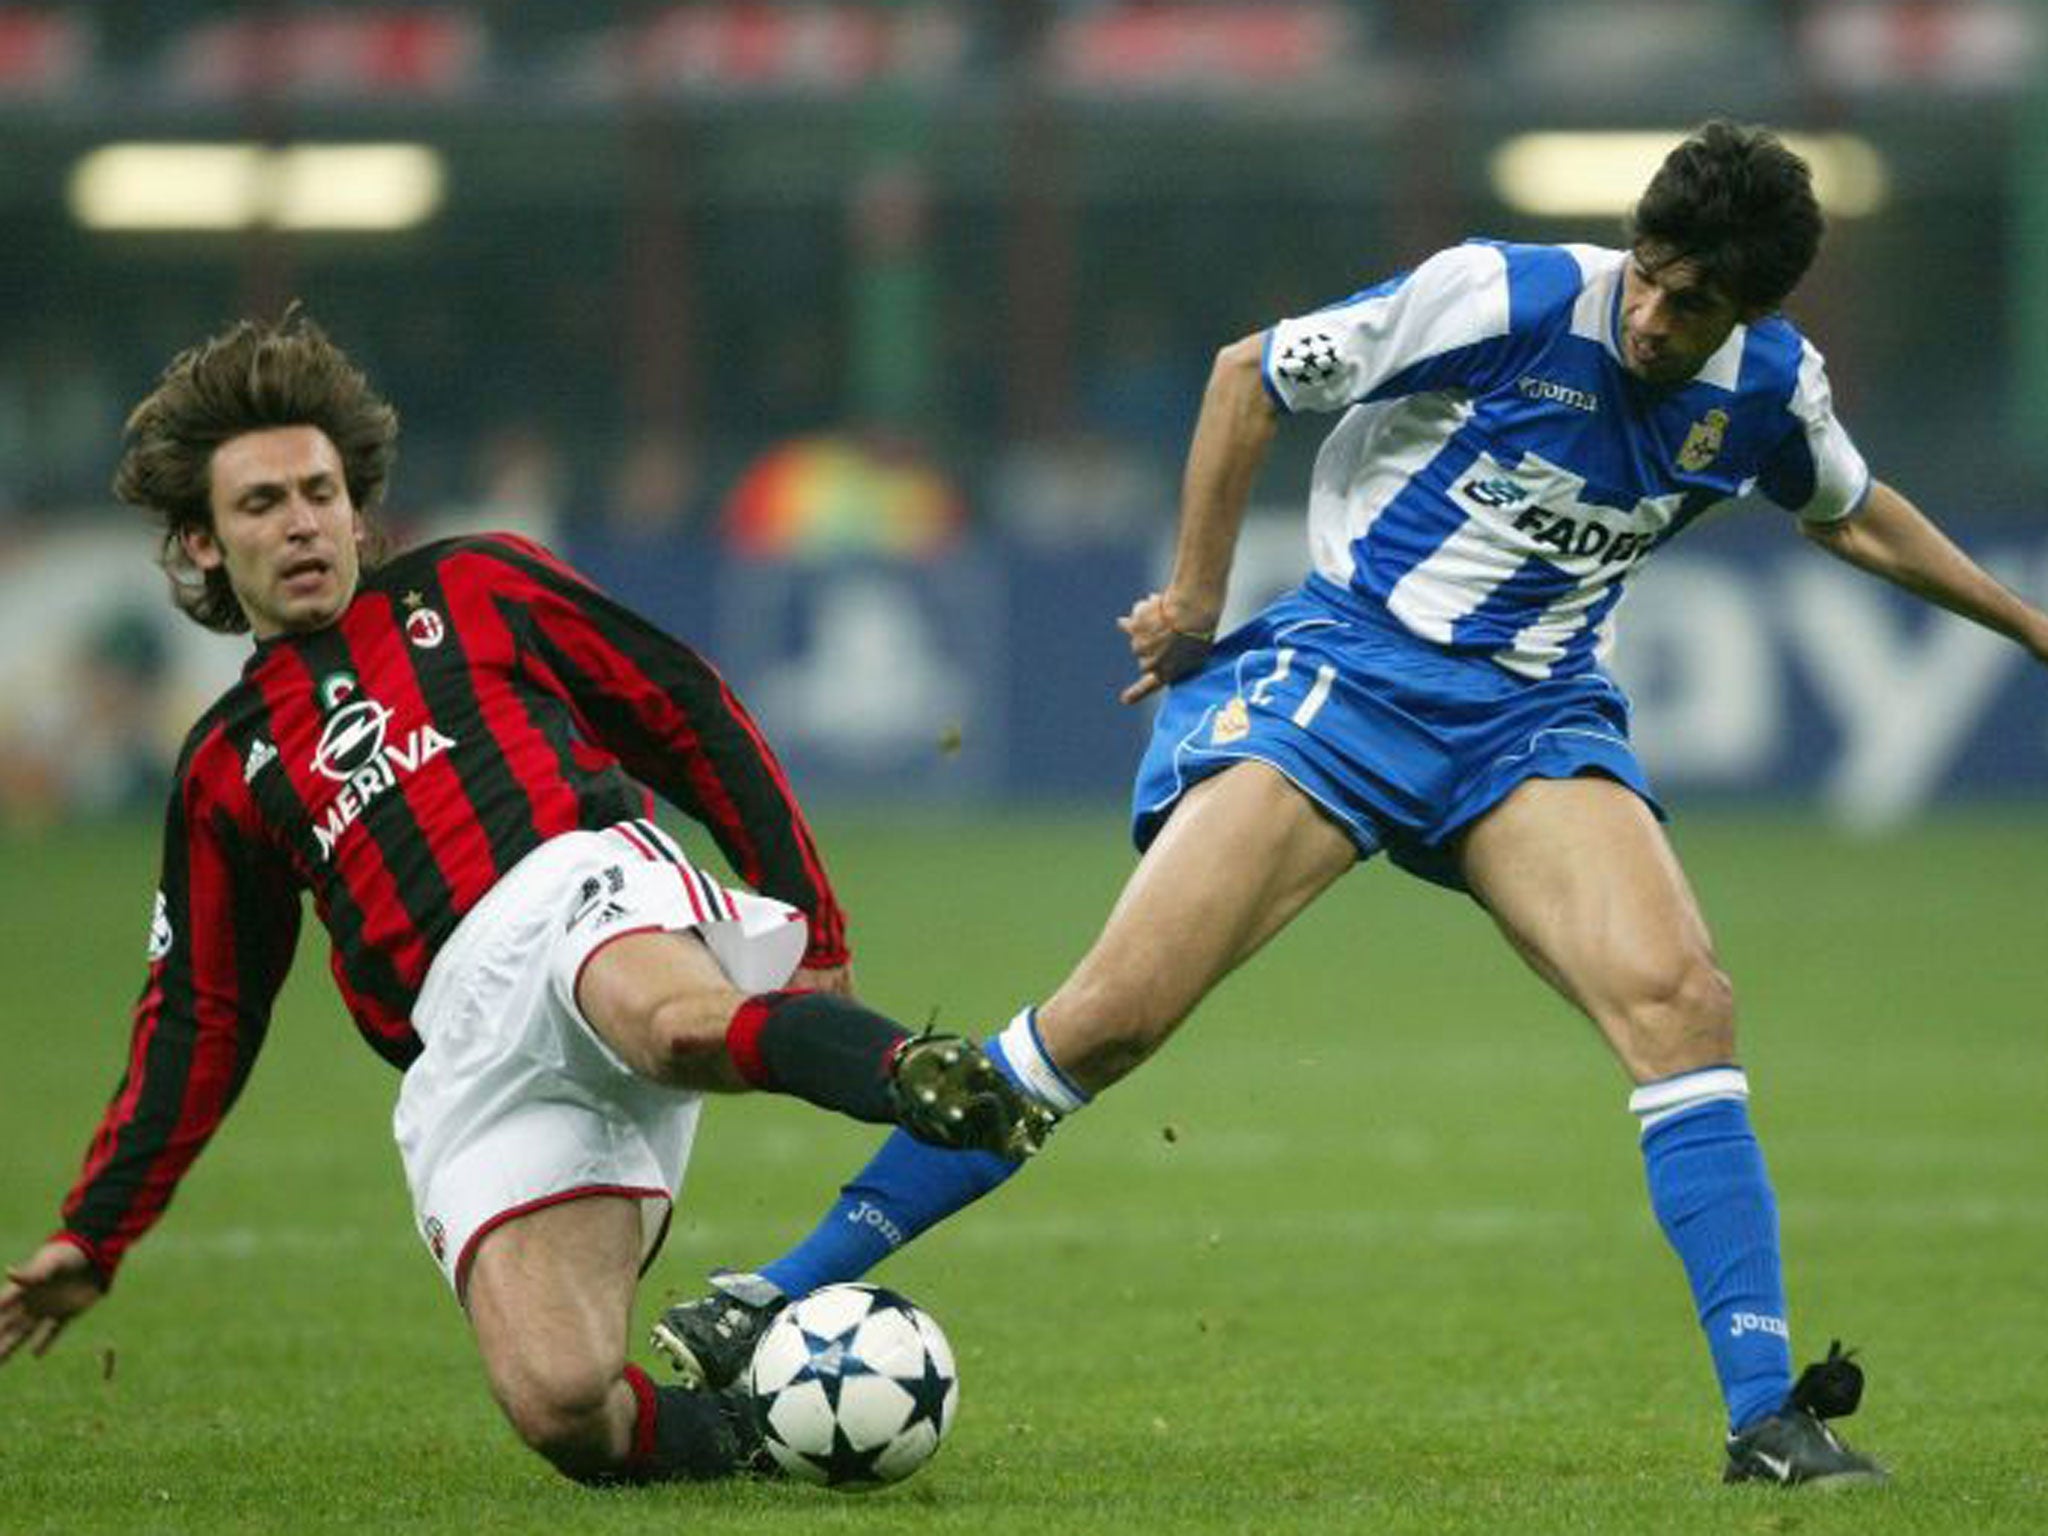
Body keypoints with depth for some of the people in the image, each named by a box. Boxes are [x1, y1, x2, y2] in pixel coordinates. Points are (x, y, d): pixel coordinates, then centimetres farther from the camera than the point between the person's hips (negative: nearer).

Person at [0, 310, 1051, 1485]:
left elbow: (696, 722, 20)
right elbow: (198, 1024, 33)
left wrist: (810, 923, 11)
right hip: (466, 1053, 2)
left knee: (679, 1023, -45)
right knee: (561, 1407, -24)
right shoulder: (226, 769, 29)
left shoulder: (471, 589, 23)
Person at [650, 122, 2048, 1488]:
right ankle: (781, 1298, -9)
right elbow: (1250, 376, -1)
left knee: (1682, 998, -21)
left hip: (1536, 719, 4)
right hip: (1348, 667, -4)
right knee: (1116, 1010, -15)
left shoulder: (1772, 389, -1)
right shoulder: (1503, 298, -15)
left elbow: (1850, 513, 25)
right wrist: (1195, 600, 3)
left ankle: (1768, 1418, -17)